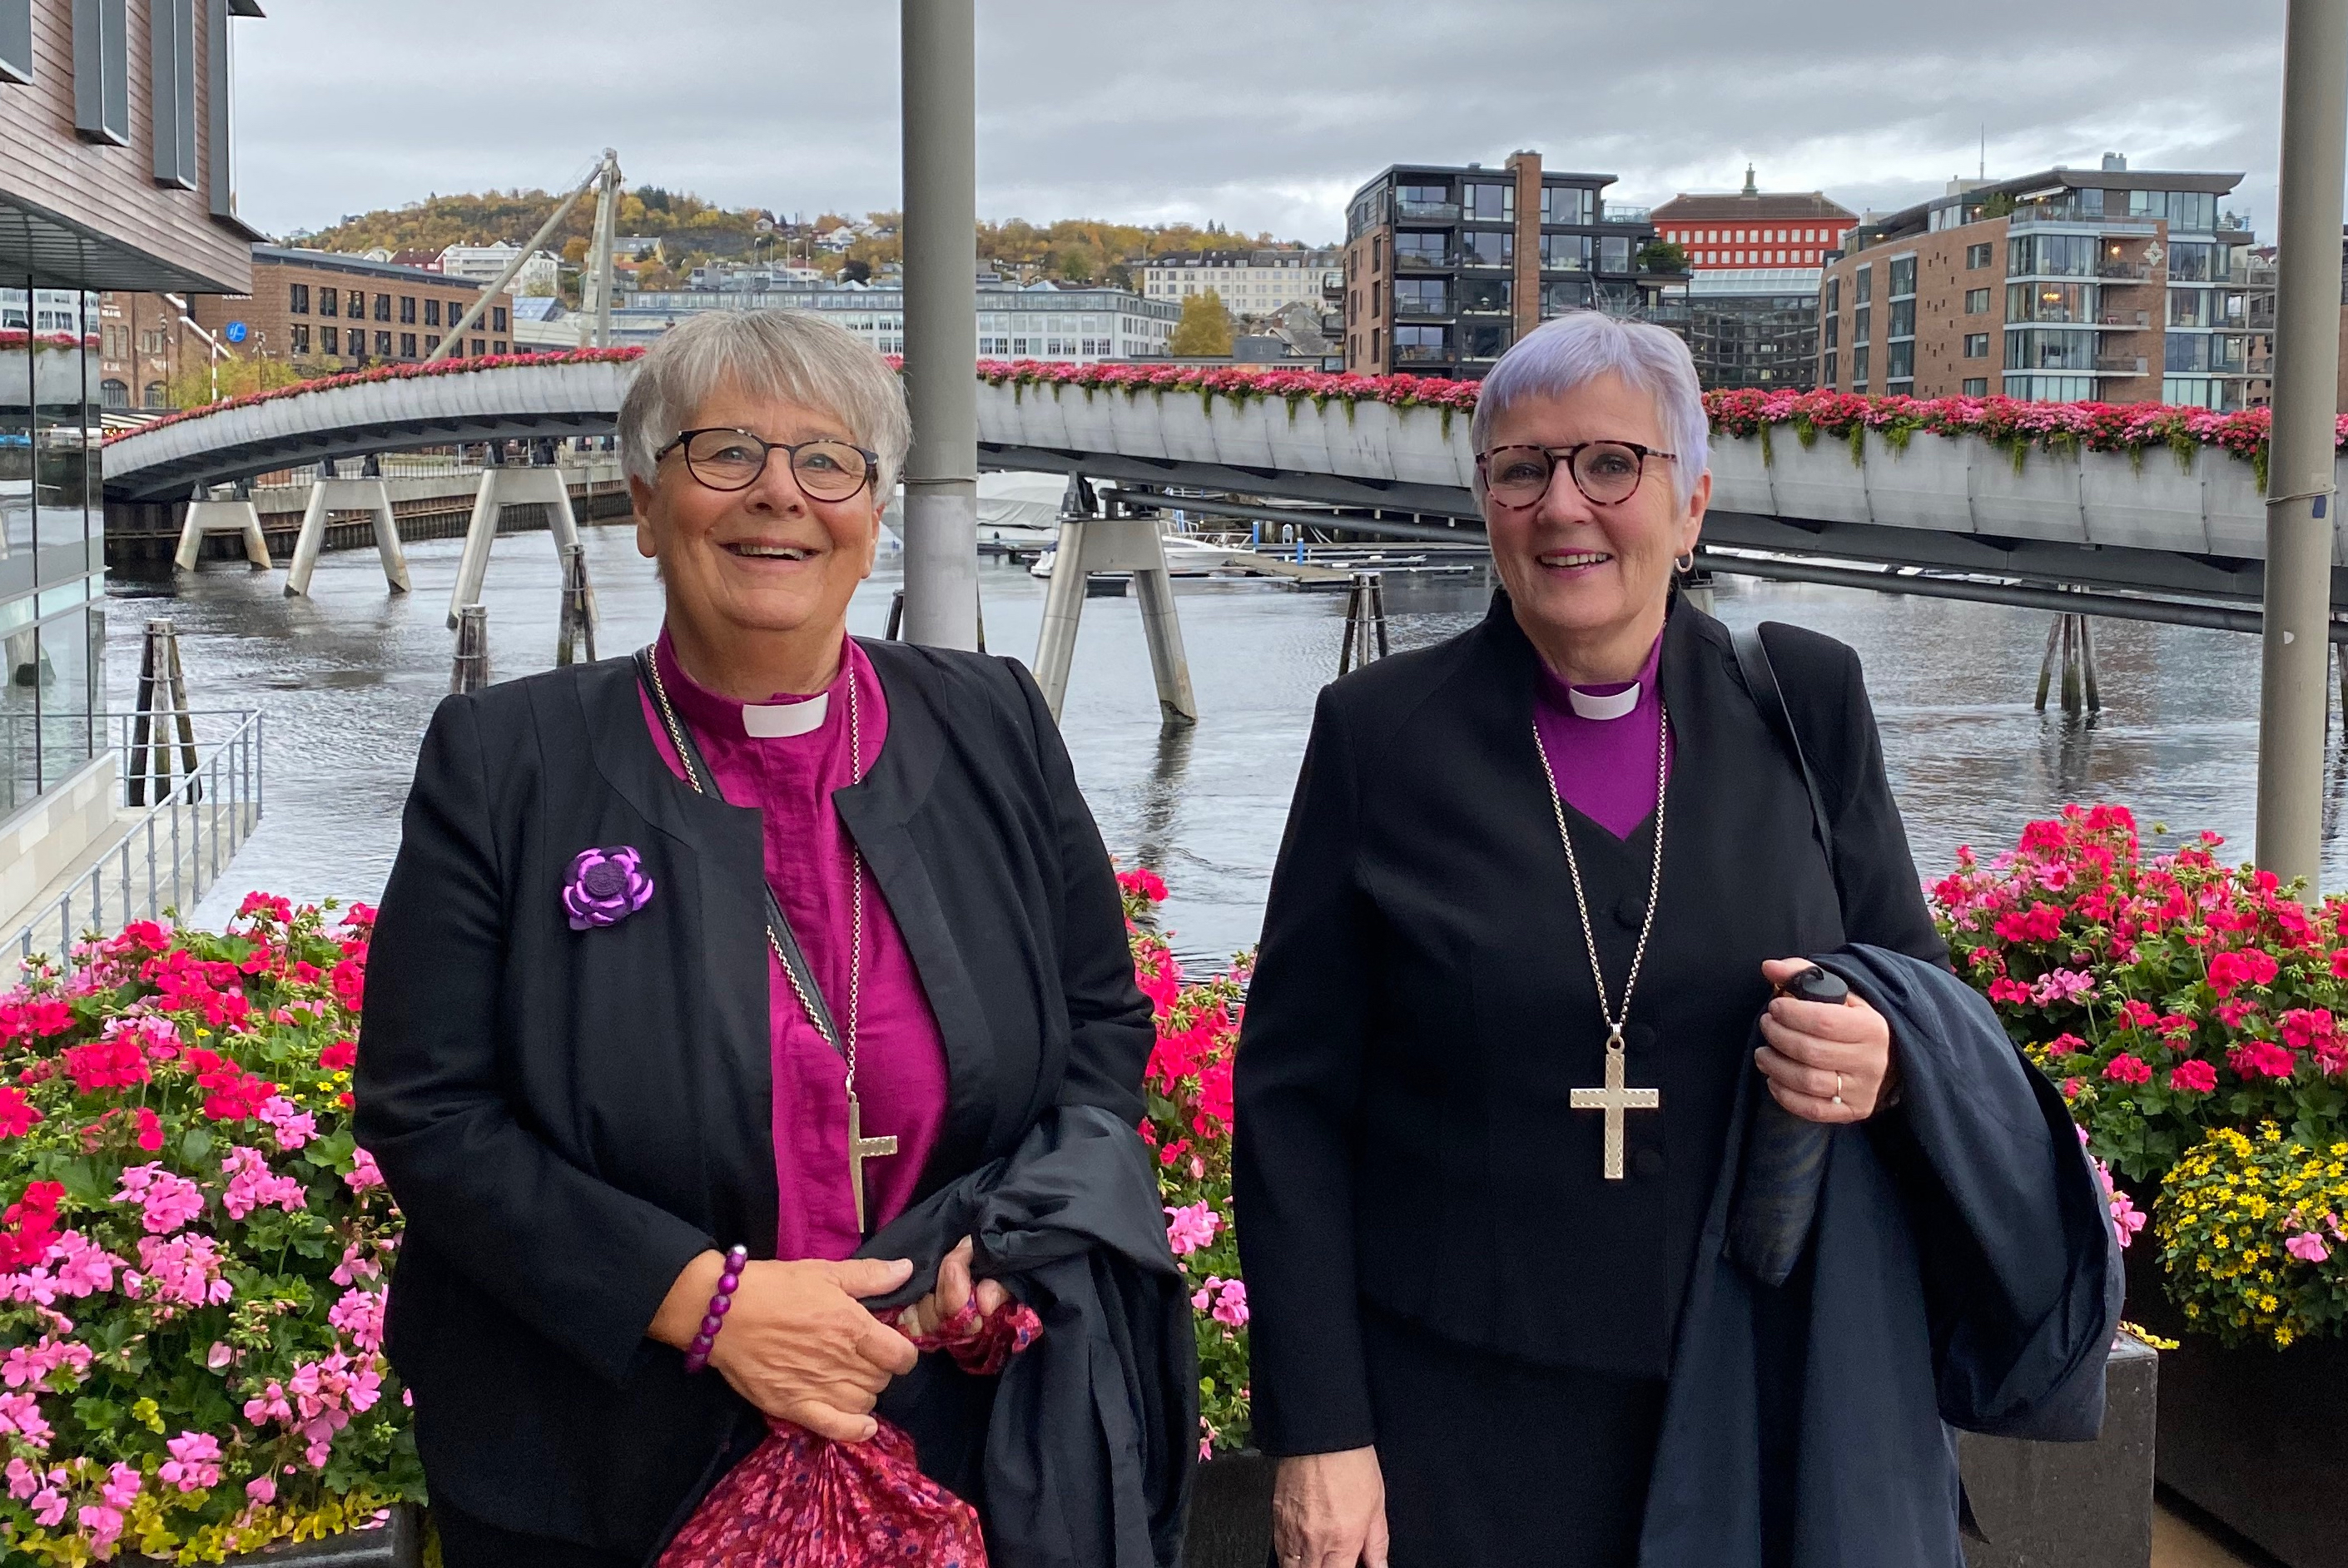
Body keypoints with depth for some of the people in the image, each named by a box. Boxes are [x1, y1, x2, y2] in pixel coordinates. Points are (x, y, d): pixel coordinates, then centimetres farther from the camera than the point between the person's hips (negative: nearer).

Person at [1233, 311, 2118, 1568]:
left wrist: (1887, 1059, -19)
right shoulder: (1381, 732, -5)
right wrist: (1317, 1431, -9)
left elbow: (1920, 989, 6)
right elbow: (1292, 1096, -4)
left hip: (1759, 1406, 2)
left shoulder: (1807, 703, 0)